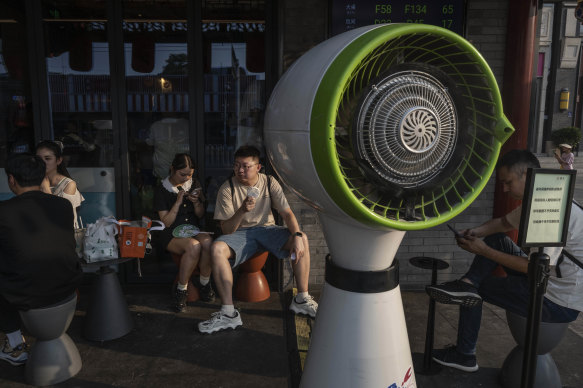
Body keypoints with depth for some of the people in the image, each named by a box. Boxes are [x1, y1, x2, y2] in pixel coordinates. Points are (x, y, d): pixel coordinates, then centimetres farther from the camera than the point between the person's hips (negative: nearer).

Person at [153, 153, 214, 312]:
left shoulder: (194, 184, 10)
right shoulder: (162, 190, -2)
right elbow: (166, 223, -6)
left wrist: (196, 202, -7)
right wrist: (178, 202, -17)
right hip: (171, 234, -4)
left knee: (207, 241, -33)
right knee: (193, 246, -36)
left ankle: (204, 282, -10)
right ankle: (181, 289, -16)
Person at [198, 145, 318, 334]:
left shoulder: (269, 183, -4)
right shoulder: (227, 189, -10)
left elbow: (287, 213, -8)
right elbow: (226, 230, -13)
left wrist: (297, 236, -26)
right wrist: (242, 210, -31)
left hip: (266, 229, 2)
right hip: (239, 233, -2)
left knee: (302, 239, -24)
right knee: (217, 249, -34)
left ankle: (301, 299, -11)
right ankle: (228, 313, -27)